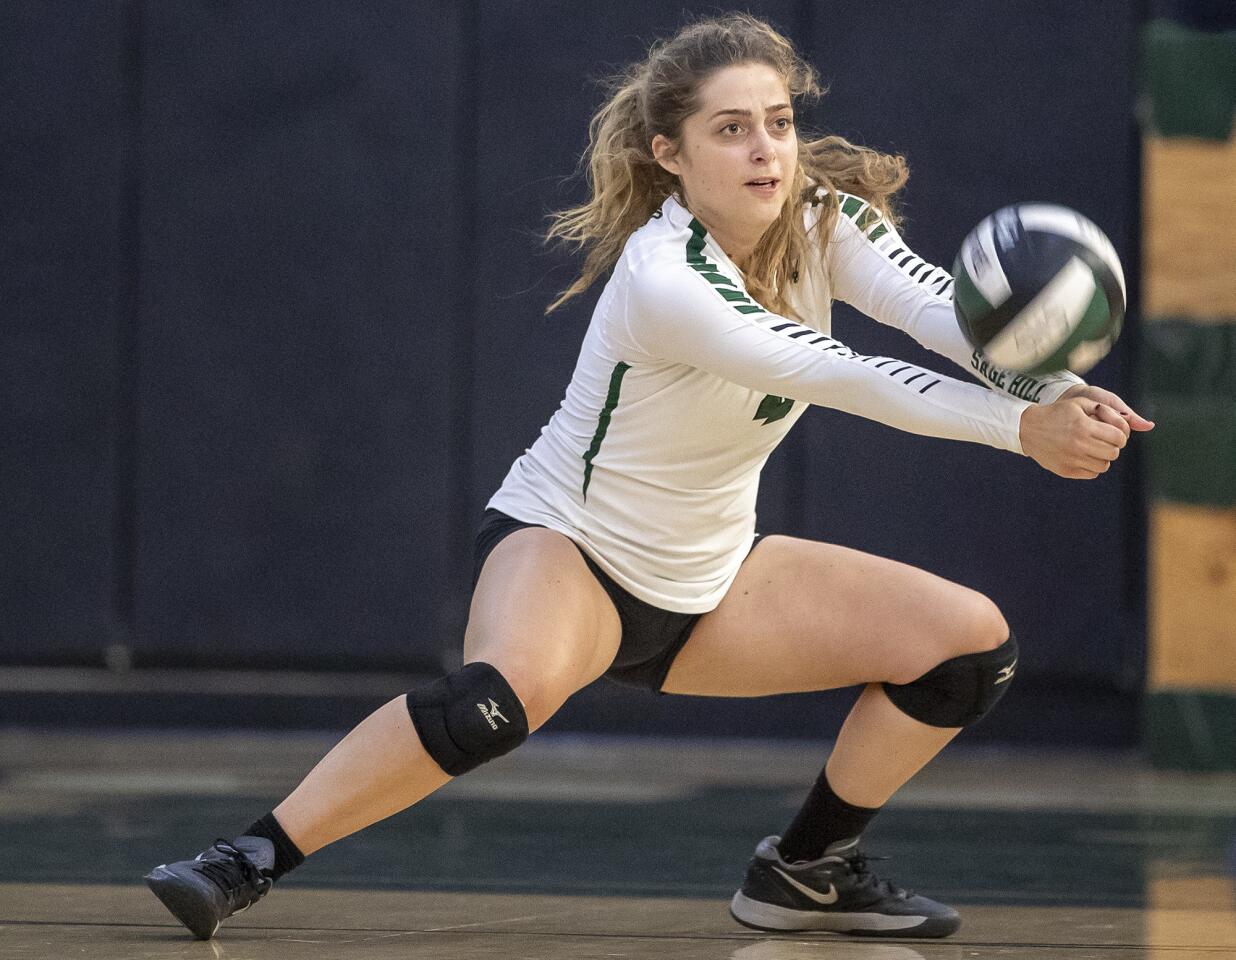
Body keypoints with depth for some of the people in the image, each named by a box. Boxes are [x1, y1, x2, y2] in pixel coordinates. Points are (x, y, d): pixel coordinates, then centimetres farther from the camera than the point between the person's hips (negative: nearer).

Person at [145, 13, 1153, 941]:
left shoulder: (824, 221, -9)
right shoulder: (660, 280, -29)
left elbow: (941, 307, -26)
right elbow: (835, 376, -37)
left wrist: (1059, 387, -46)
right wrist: (1023, 428, -42)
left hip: (708, 578, 8)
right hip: (565, 548, -7)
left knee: (971, 642, -2)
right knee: (504, 695, -40)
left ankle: (808, 867, 16)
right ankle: (248, 861, -28)